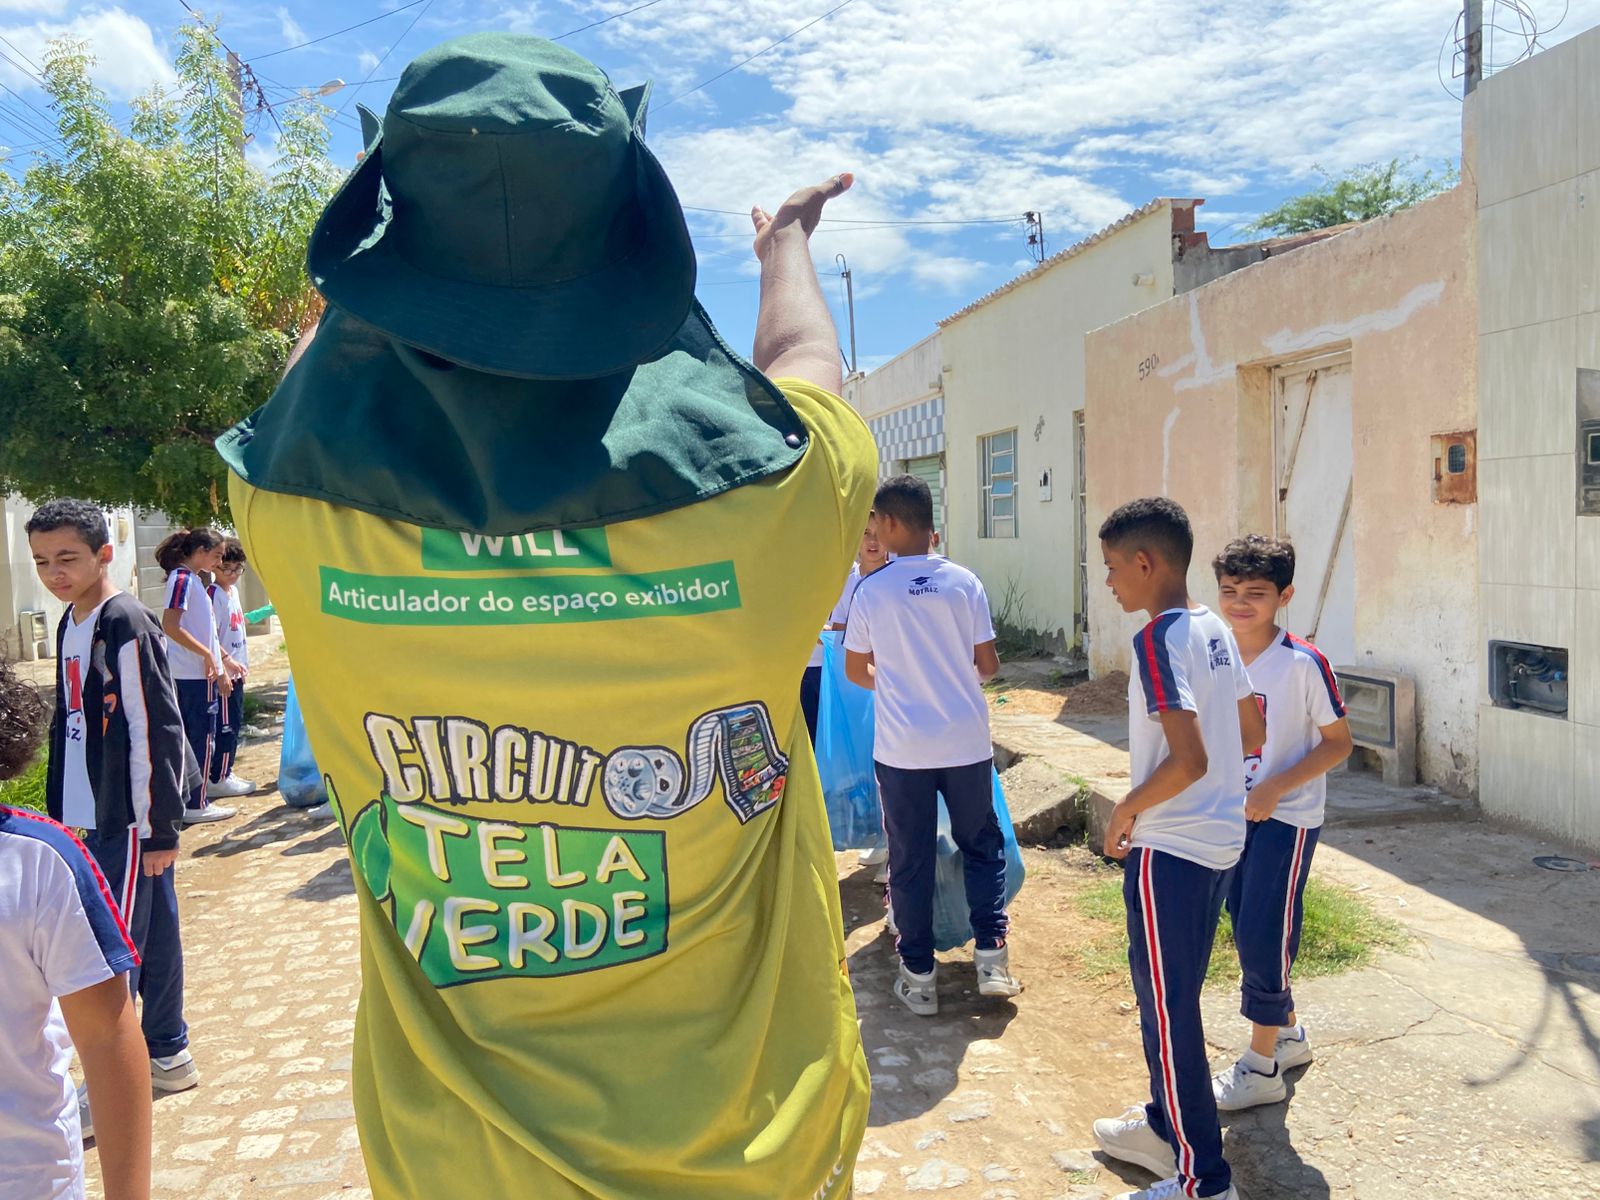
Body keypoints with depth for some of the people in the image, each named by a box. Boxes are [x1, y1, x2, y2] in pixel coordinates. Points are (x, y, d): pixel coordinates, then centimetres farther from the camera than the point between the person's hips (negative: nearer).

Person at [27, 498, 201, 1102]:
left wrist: (160, 826, -16)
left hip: (130, 817, -8)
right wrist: (64, 808, 18)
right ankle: (167, 1056, 30)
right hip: (97, 816, 8)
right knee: (154, 935, 17)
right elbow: (71, 723, 16)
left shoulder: (126, 627, -16)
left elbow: (157, 732, -17)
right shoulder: (70, 625, 10)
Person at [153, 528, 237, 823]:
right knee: (202, 738, -2)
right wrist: (208, 654, -18)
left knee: (193, 738, 14)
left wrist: (221, 664, 20)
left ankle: (190, 801, 22)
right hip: (194, 674, -9)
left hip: (200, 673, 9)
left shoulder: (194, 579, 15)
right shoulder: (182, 578, -13)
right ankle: (197, 805, 5)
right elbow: (170, 627, -22)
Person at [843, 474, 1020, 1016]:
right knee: (983, 844, 19)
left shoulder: (872, 590, -7)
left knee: (910, 860, 9)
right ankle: (991, 955, 14)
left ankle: (919, 976, 17)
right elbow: (988, 664, 1)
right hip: (966, 742, 1)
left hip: (901, 747, -1)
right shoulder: (964, 582, -4)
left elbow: (856, 670, 4)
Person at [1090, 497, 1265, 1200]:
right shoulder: (1214, 630, 7)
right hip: (1219, 840, 9)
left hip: (1168, 850, -9)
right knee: (1170, 998, 23)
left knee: (1168, 1011, 4)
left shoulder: (1158, 640, -20)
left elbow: (1188, 760, -29)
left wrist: (1127, 808, -13)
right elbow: (1252, 734, 16)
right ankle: (1166, 1127, 39)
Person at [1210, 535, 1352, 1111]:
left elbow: (1338, 741, -11)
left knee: (1263, 936, -4)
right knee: (1249, 933, 15)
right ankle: (1288, 1034, 36)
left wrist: (1275, 788, -20)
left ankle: (1262, 1066, 12)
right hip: (1232, 814, 6)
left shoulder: (1304, 663, -17)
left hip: (1286, 818, -6)